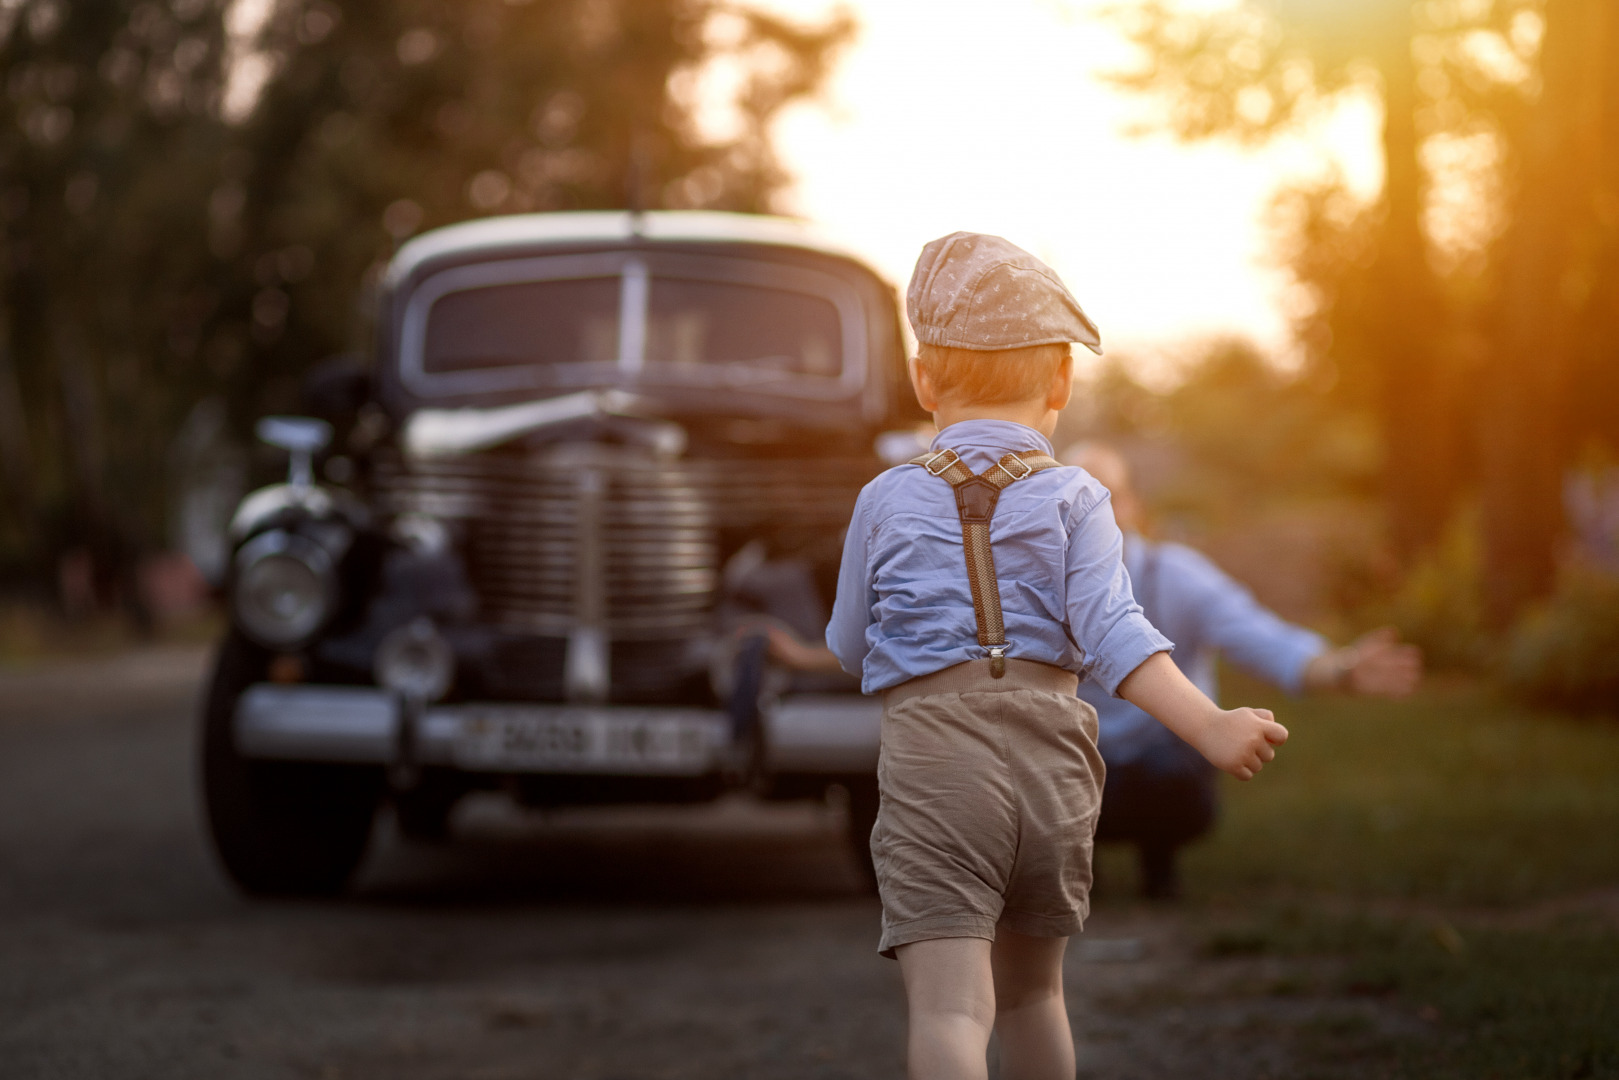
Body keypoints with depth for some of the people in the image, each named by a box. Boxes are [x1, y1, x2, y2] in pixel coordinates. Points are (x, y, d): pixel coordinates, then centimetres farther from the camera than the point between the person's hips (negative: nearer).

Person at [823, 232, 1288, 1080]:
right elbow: (1111, 631, -11)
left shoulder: (887, 501, 6)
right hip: (1051, 761, 3)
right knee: (1031, 990, 24)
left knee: (948, 1007, -14)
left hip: (932, 763, -2)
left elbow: (848, 649, 14)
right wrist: (1210, 726, -18)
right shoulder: (1074, 500, 4)